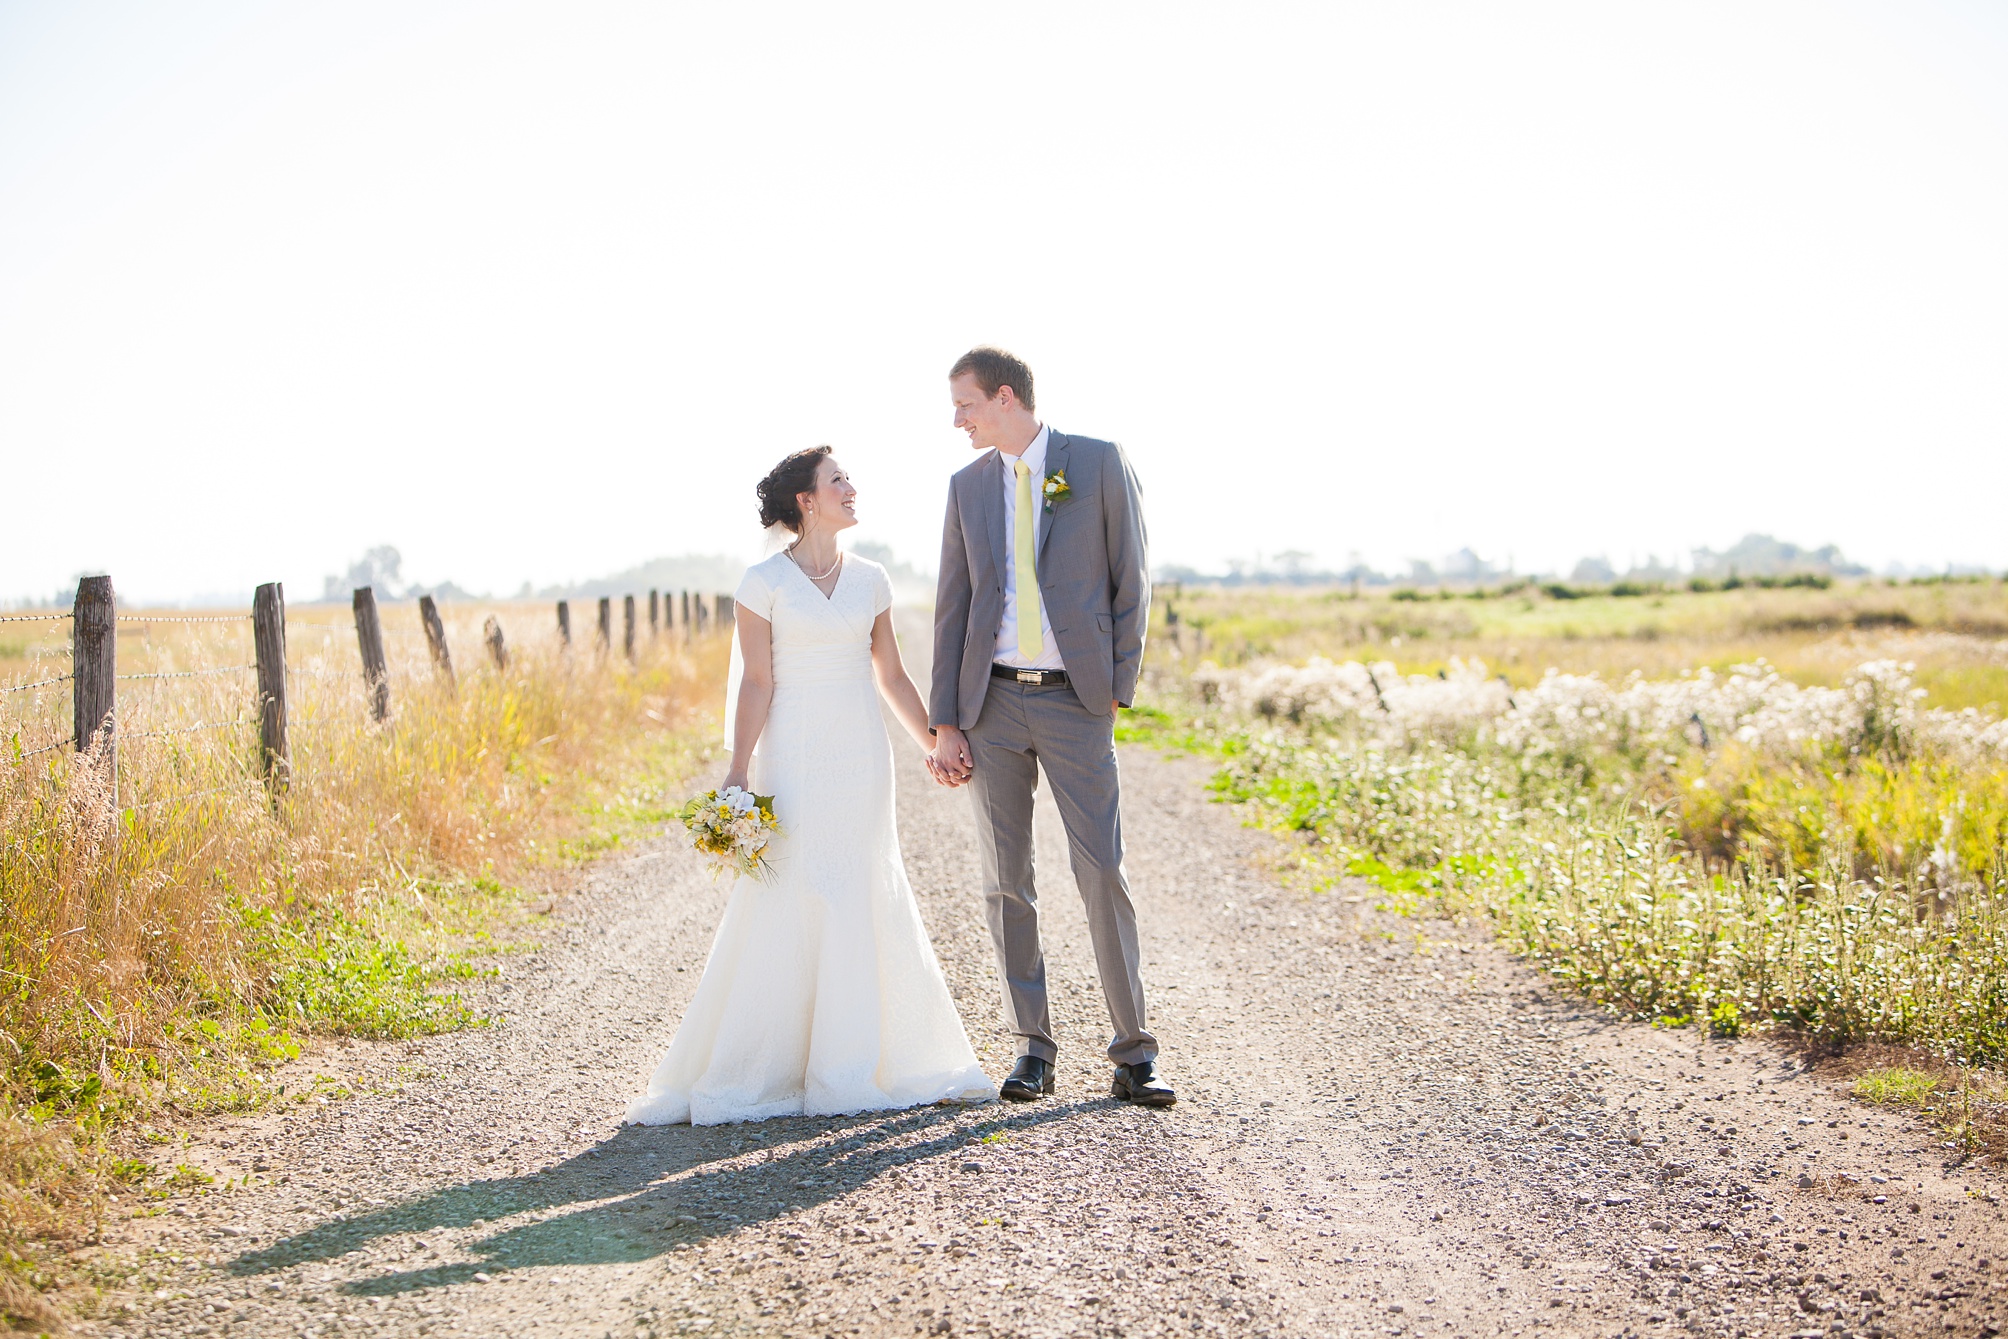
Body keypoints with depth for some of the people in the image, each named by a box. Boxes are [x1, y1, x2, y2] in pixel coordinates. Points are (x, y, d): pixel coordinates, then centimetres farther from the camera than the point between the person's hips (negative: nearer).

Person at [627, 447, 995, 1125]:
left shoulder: (870, 580, 9)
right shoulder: (765, 582, -4)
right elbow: (757, 683, -6)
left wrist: (935, 744, 15)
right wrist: (738, 773, -11)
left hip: (862, 758, 5)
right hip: (795, 758, -5)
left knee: (868, 904, 6)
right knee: (785, 906, -4)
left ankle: (850, 1066, 18)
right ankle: (759, 1070, 6)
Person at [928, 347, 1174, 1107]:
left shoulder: (1100, 463, -2)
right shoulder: (967, 486, 8)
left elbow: (1131, 582, -1)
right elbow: (953, 609, 8)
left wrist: (1119, 692, -5)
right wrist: (945, 727, 3)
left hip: (1075, 703, -3)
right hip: (993, 703, 3)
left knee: (1103, 874, -6)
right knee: (1006, 881, 3)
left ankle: (1133, 1057, 2)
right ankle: (1033, 1050, 13)